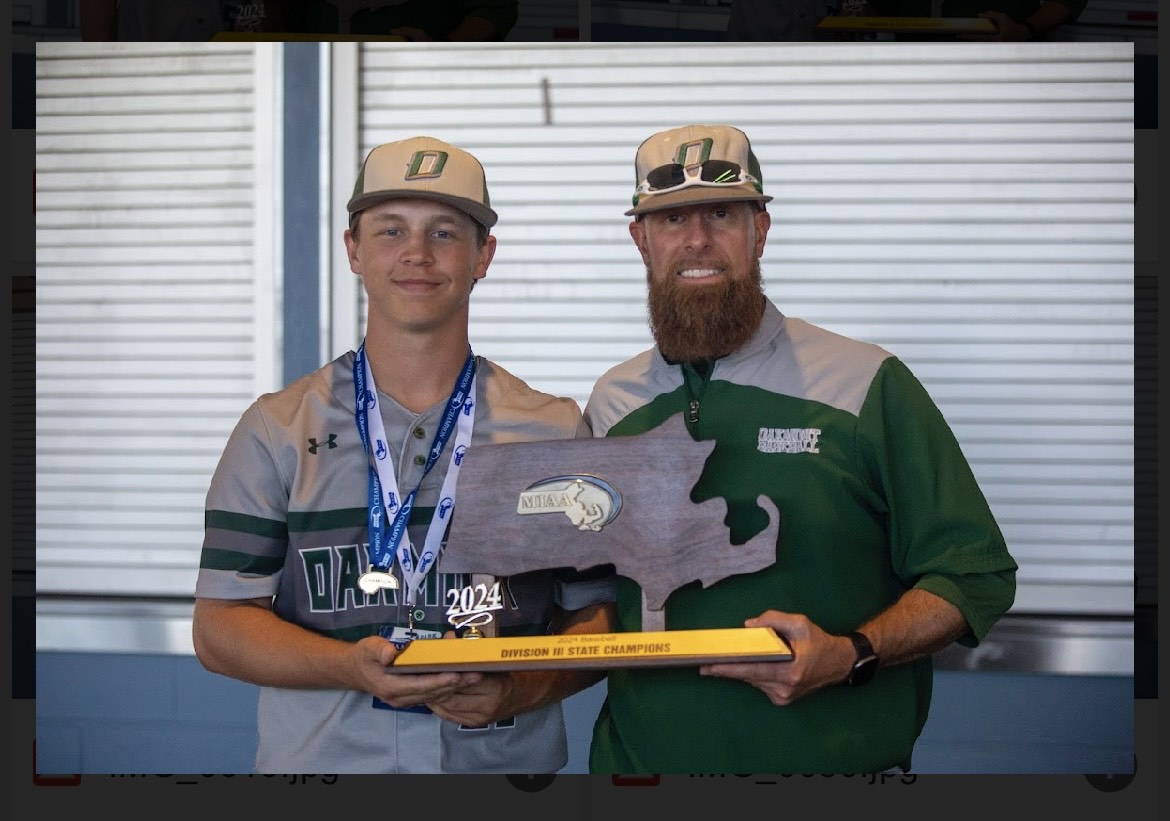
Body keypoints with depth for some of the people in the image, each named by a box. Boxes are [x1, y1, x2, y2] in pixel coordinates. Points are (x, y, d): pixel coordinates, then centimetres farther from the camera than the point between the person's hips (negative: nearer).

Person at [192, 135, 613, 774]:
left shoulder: (555, 432, 2)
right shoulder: (277, 431, 1)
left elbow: (599, 615, 1)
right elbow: (219, 626, -4)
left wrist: (522, 689, -17)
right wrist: (352, 667, -19)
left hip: (505, 760, 1)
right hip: (320, 759, 0)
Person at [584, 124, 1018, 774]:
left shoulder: (869, 386, -8)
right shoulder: (612, 403, 3)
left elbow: (976, 577, -8)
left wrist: (848, 654, -22)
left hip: (835, 760, -3)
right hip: (641, 756, 3)